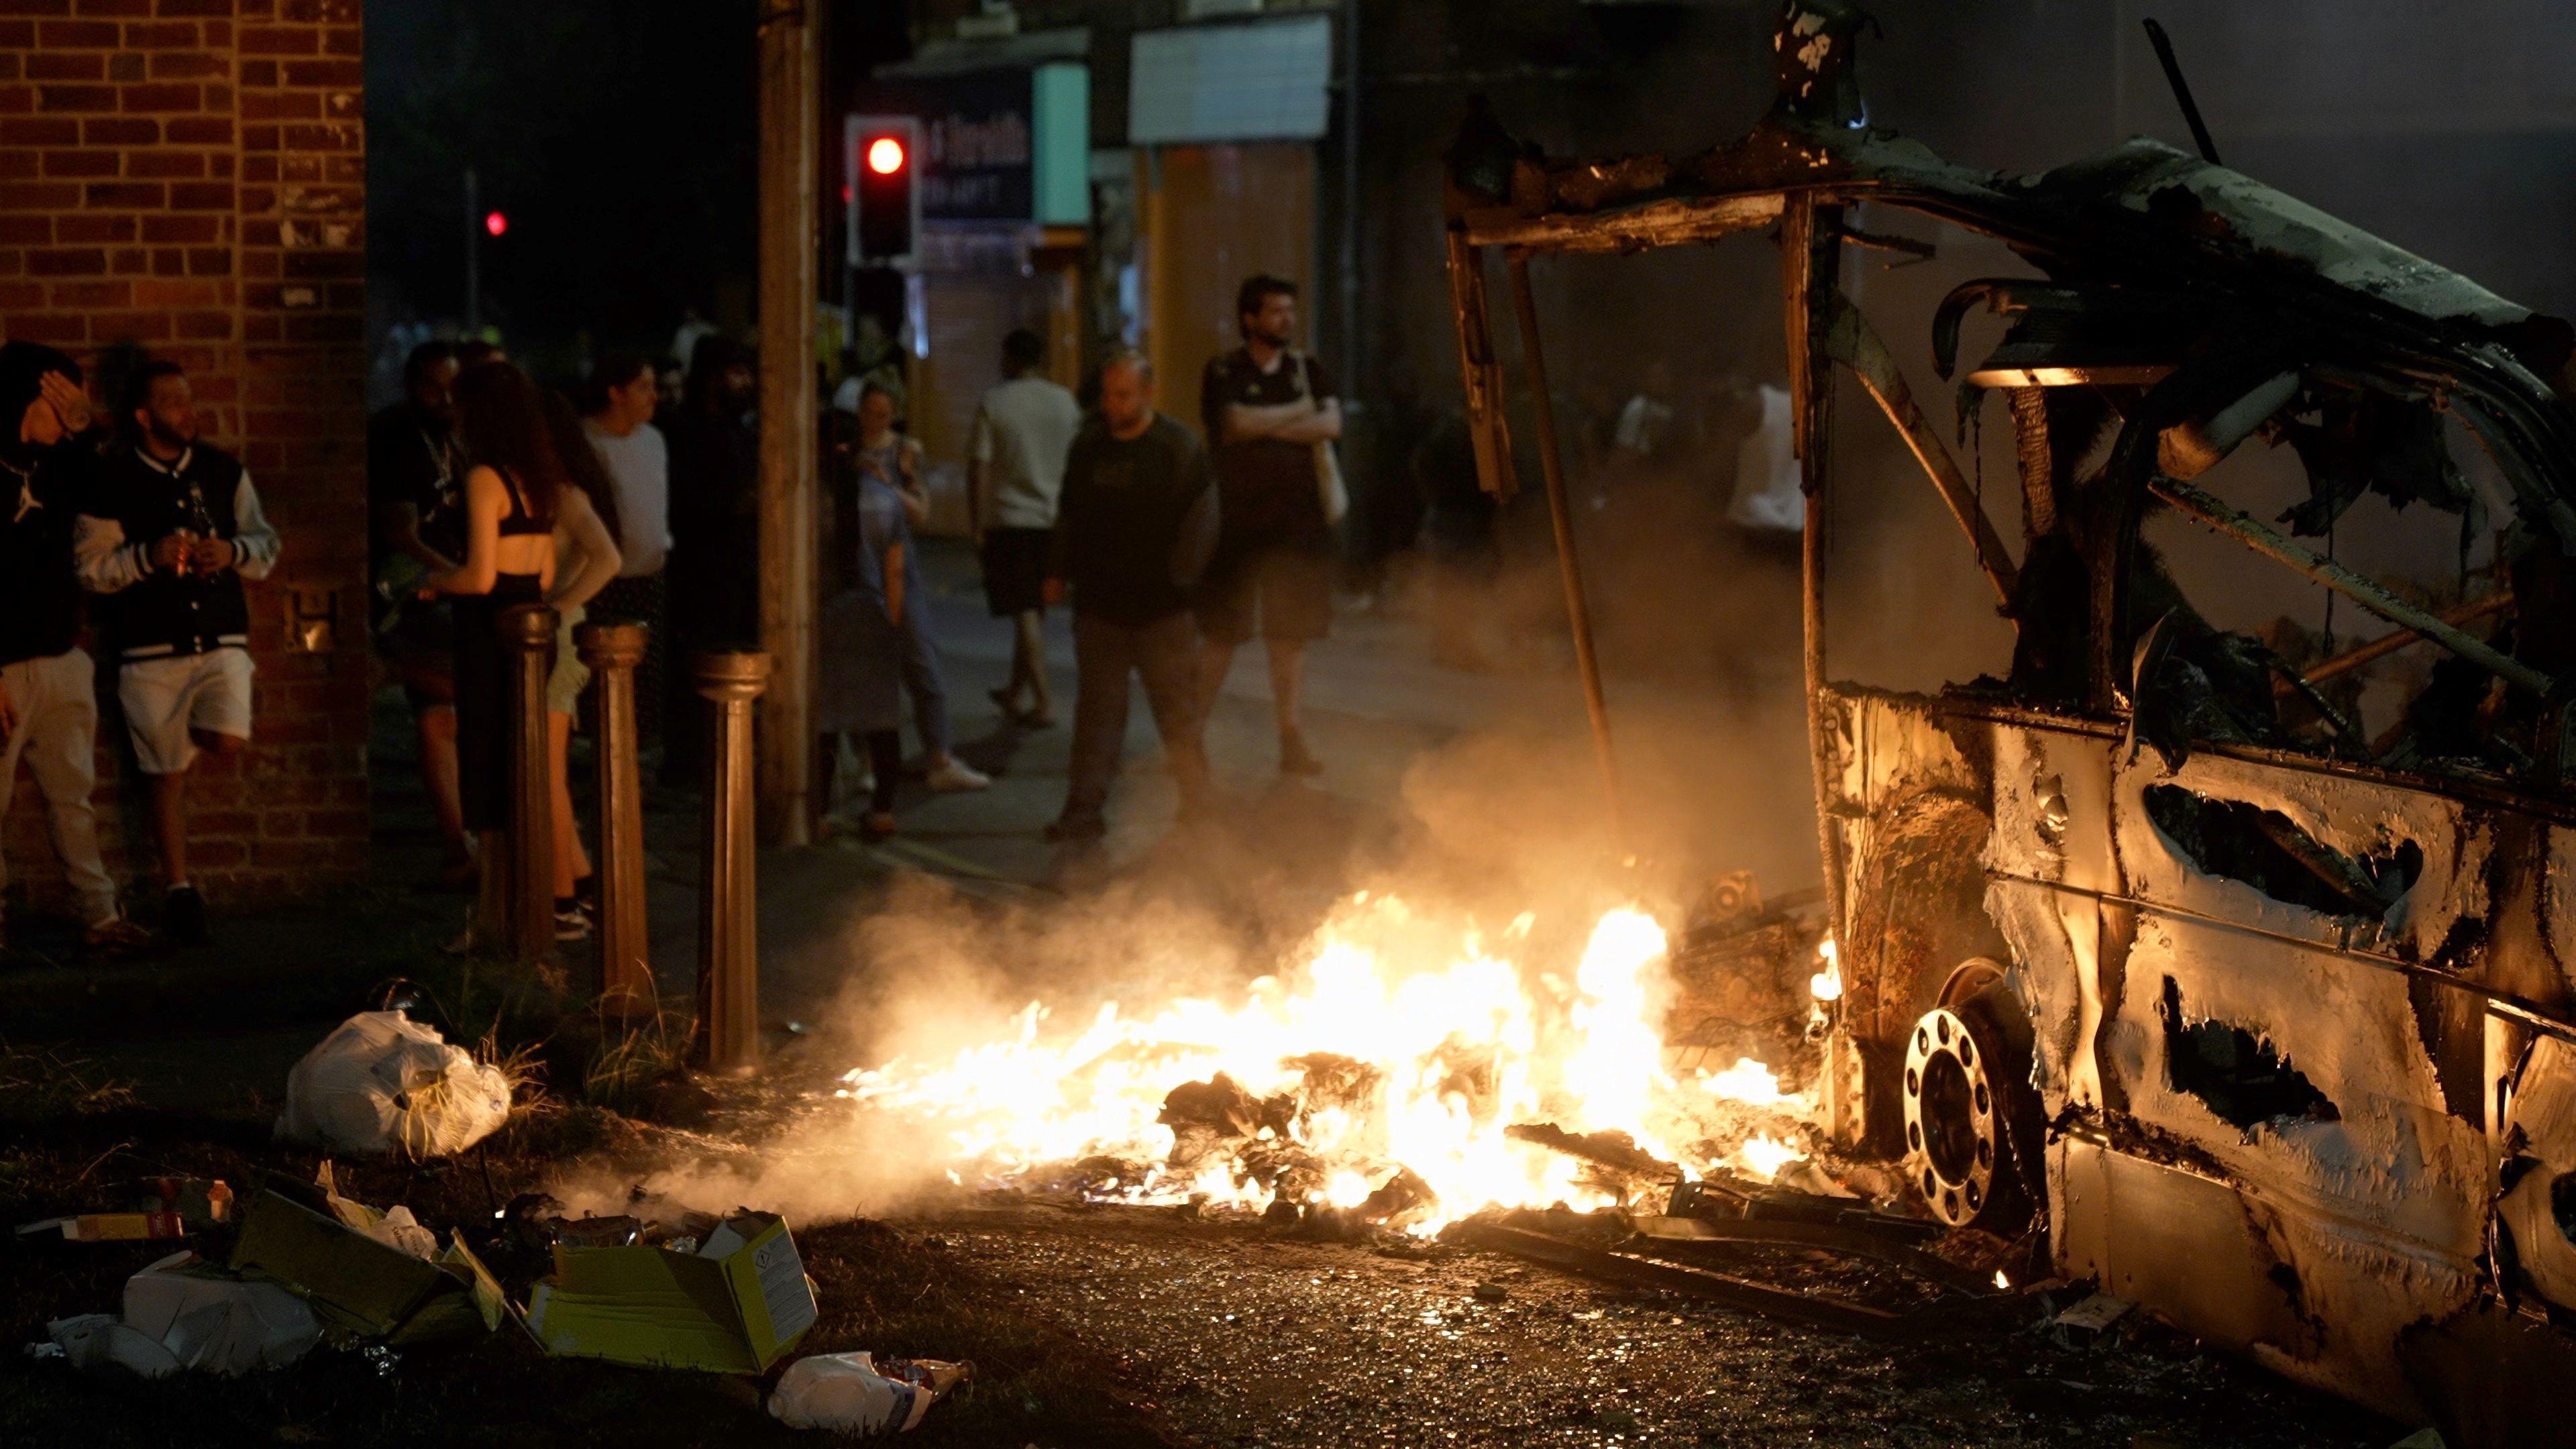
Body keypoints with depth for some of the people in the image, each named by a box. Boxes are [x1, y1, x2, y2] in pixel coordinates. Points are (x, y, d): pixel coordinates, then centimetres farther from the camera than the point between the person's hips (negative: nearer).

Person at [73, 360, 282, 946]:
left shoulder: (224, 471, 6)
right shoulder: (114, 481, -4)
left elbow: (266, 543, 12)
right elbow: (91, 567, -4)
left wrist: (233, 552, -10)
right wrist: (150, 556, -19)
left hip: (221, 639, 2)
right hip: (151, 650, -2)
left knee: (230, 743, -20)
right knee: (169, 776, 3)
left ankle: (184, 729, 16)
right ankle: (179, 892, 14)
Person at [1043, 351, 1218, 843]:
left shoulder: (1179, 447, -5)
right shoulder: (1088, 448, 9)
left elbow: (1202, 517, -6)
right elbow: (1068, 516, 18)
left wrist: (1179, 577, -11)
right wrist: (1058, 571, 11)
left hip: (1161, 610, -4)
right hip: (1098, 607, 4)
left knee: (1177, 709, 3)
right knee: (1096, 708, 6)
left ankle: (1197, 803, 13)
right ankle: (1085, 810, 10)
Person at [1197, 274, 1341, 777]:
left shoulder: (1308, 371, 12)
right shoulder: (1224, 374, 0)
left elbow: (1331, 423, -4)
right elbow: (1236, 423, -17)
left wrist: (1264, 425, -9)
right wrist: (1298, 414, -4)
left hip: (1297, 521, 4)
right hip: (1238, 521, -4)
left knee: (1290, 636, 5)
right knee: (1222, 636, -2)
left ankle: (1292, 740, 8)